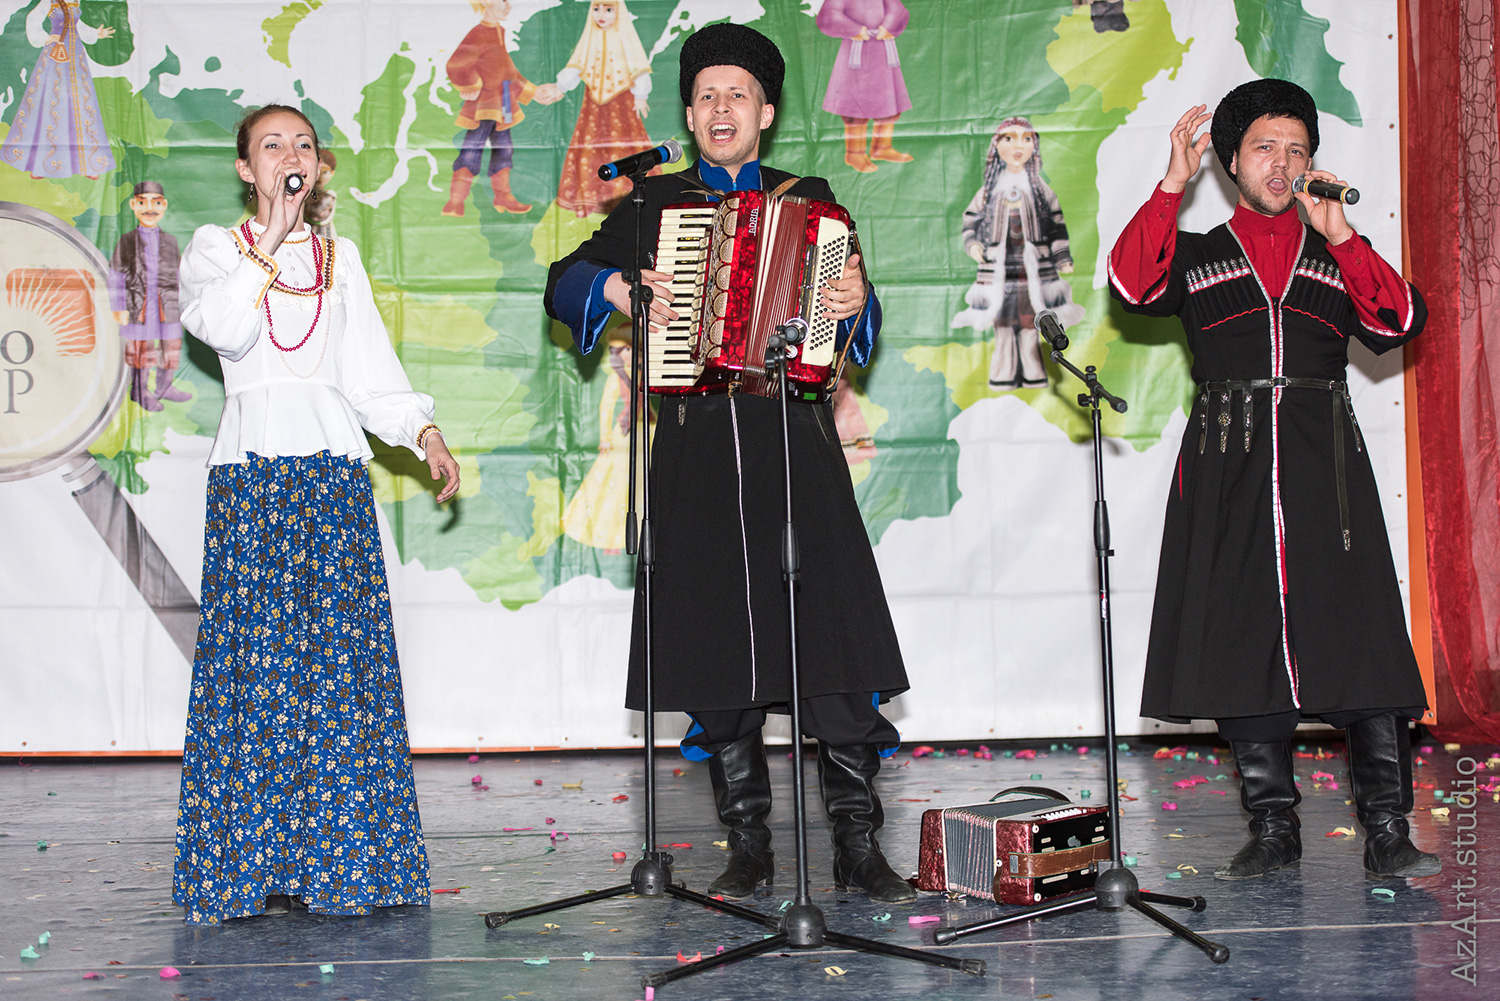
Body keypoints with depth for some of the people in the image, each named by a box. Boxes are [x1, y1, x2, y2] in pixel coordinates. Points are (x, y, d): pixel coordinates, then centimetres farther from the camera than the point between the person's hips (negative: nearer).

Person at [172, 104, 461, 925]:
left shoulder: (339, 258, 18)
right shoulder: (214, 247, 9)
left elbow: (372, 367, 14)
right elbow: (224, 330, -10)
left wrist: (422, 430, 1)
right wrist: (269, 244, -8)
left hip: (334, 465, 3)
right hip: (252, 466, -3)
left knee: (343, 658, -3)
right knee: (256, 651, -7)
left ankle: (341, 858, 1)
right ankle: (255, 864, 0)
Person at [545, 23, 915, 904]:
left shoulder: (809, 201, 15)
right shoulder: (658, 204, 15)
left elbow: (856, 324, 14)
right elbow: (565, 281, 16)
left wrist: (854, 305, -8)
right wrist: (617, 289, -3)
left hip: (794, 433, -1)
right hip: (696, 444, 1)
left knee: (832, 626, -9)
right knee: (717, 639, 2)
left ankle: (858, 841, -3)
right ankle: (749, 845, 11)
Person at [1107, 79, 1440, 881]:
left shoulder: (1338, 258, 19)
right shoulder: (1196, 257, 15)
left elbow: (1399, 321, 2)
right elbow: (1132, 285, -6)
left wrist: (1340, 237, -6)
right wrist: (1173, 184, -10)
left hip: (1325, 460, 0)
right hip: (1229, 466, 0)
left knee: (1357, 630, -8)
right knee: (1242, 638, -1)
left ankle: (1386, 831, -3)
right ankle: (1272, 827, 9)